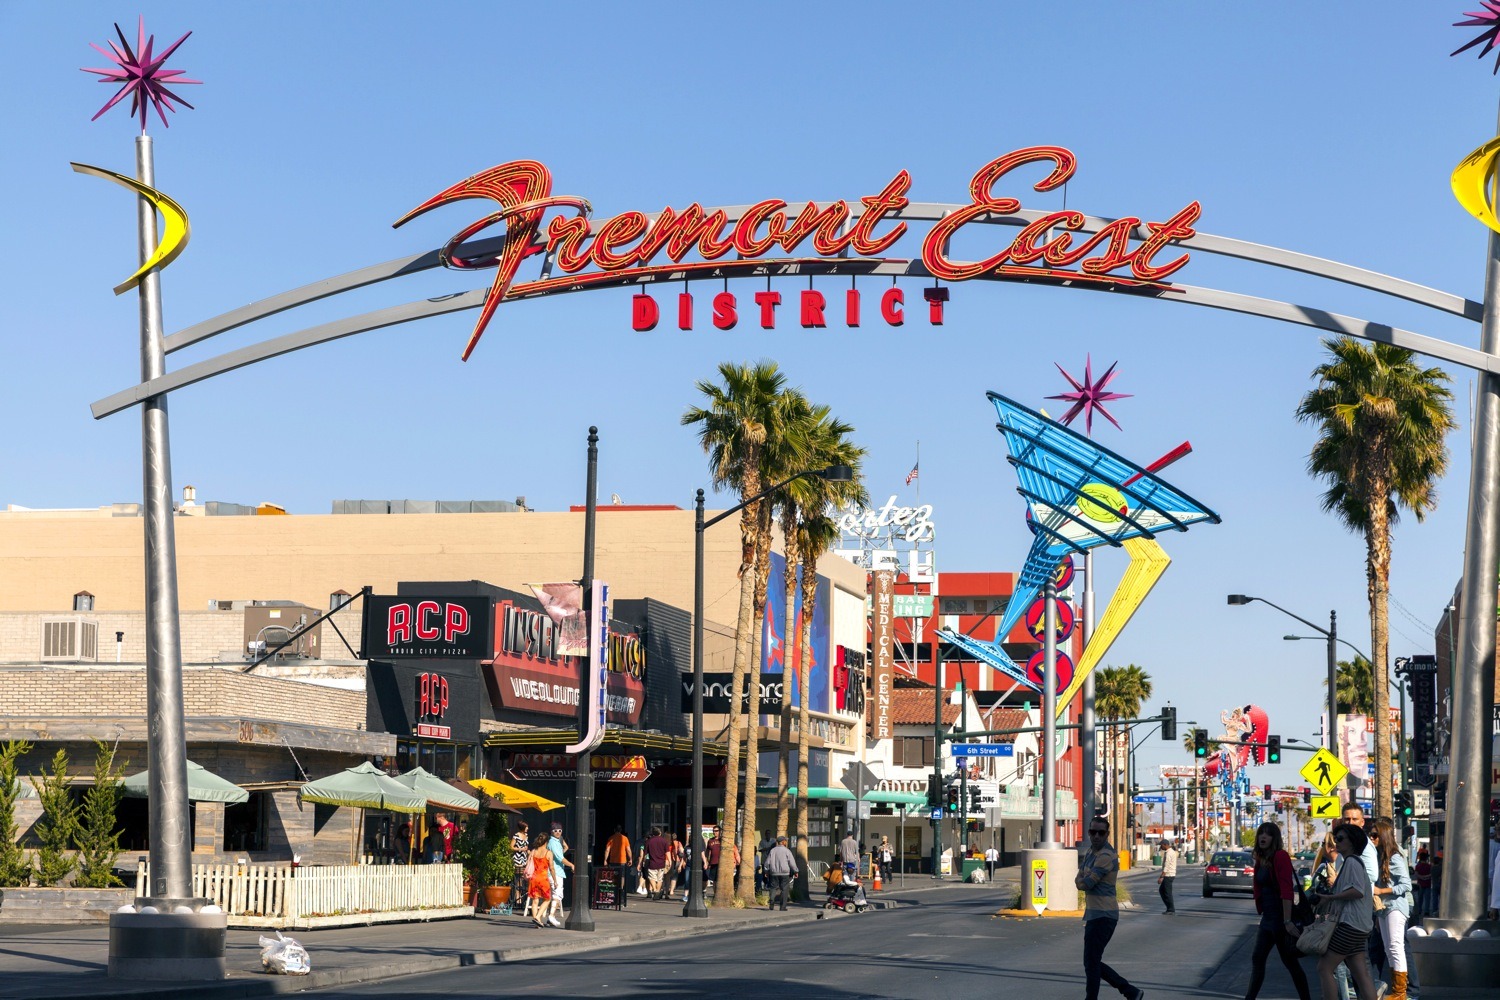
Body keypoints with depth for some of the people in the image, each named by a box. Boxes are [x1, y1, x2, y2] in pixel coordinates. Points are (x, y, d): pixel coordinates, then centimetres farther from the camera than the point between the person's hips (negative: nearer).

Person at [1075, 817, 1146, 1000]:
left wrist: (1082, 879, 2)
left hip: (1103, 915, -10)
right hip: (1095, 914, 10)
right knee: (1093, 963, 14)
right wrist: (1084, 879, -9)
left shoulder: (1106, 856, -17)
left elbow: (1084, 884, -19)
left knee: (1091, 963, -6)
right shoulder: (1091, 852, 16)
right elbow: (1078, 879, 13)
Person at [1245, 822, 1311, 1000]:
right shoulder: (1261, 859, 11)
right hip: (1267, 918, 9)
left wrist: (1287, 921, -27)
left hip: (1280, 917, -9)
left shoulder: (1280, 856, -15)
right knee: (1257, 959, 9)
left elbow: (1286, 891, -22)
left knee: (1290, 961, -1)